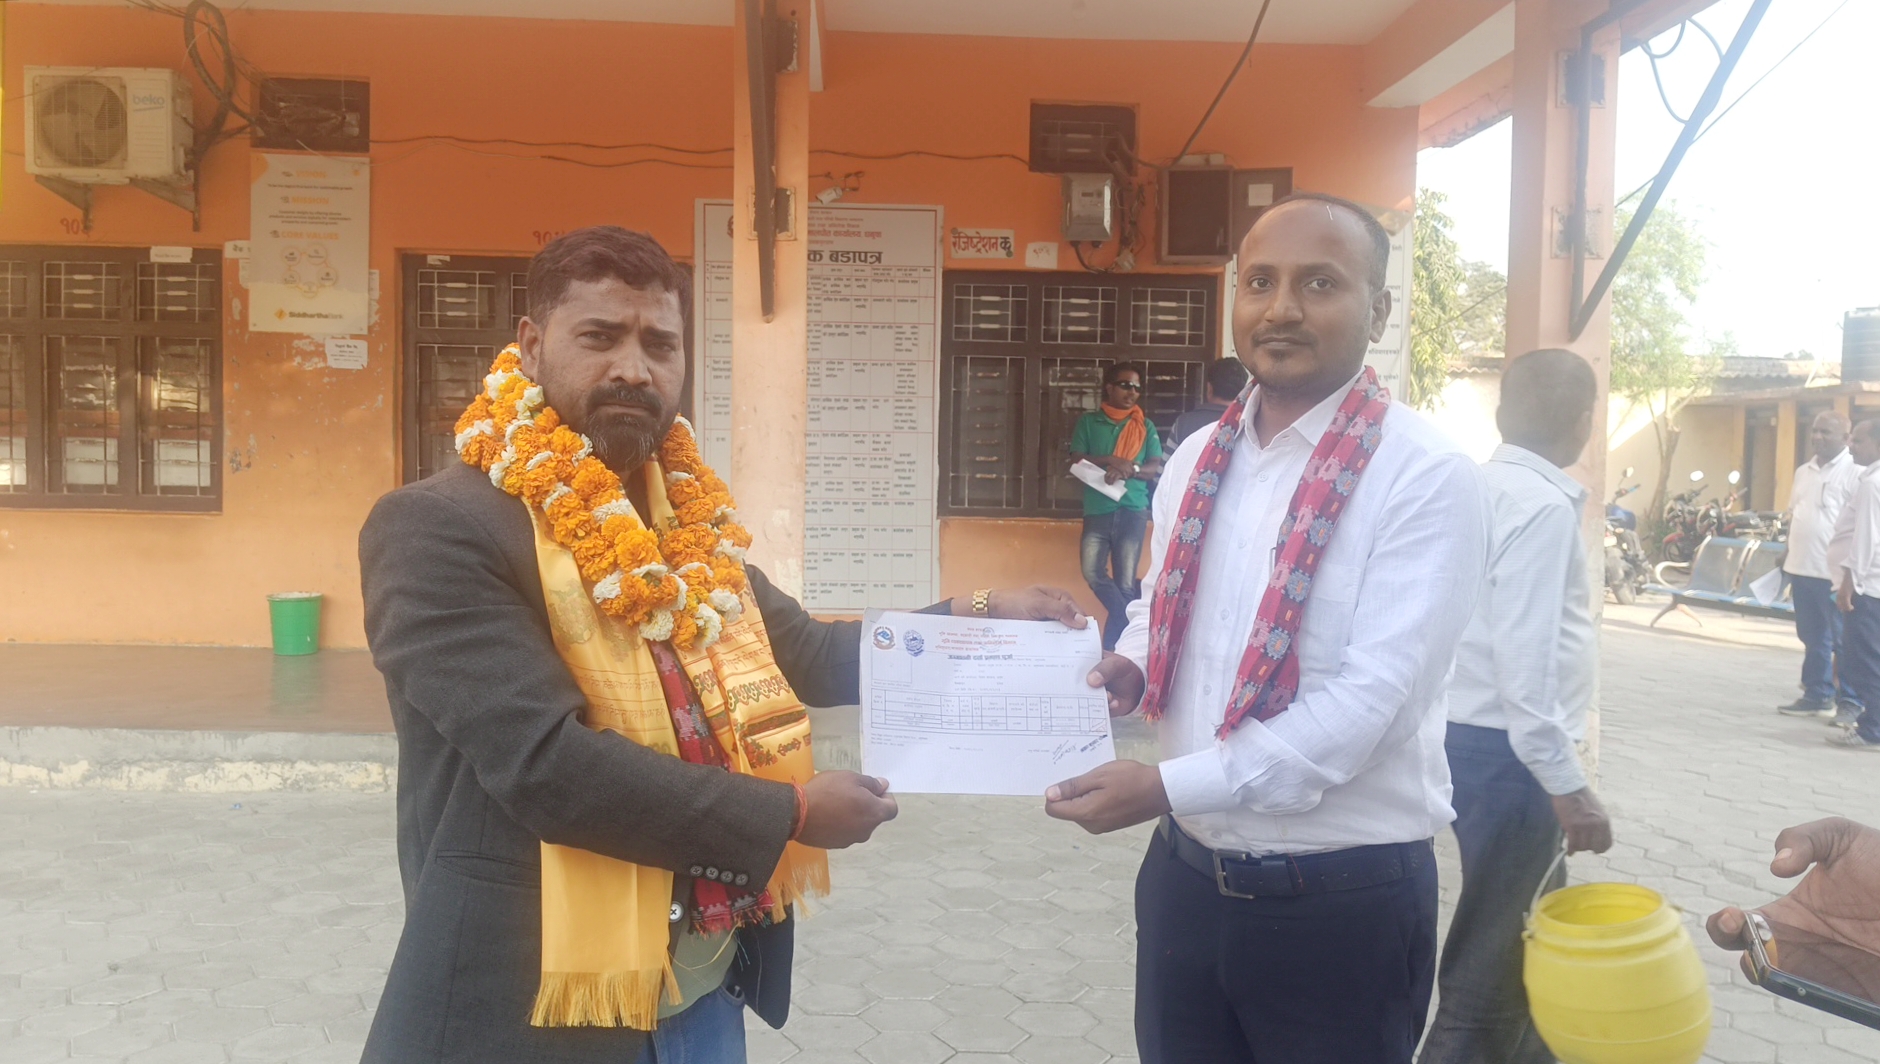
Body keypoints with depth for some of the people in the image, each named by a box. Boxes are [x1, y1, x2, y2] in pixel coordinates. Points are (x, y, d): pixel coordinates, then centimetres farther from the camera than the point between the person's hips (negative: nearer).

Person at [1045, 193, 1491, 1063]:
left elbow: (1370, 699, -21)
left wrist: (1167, 786, -23)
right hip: (1186, 874, 5)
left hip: (1343, 901, -5)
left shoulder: (1426, 477, -15)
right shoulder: (1195, 461, 4)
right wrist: (1130, 665, -4)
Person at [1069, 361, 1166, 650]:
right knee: (1092, 573, -12)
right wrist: (1113, 461, -14)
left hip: (1132, 511, 0)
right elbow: (1077, 461, -1)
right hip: (1097, 510, 0)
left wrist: (1128, 470, -16)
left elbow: (1157, 468, 3)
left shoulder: (1145, 426, 9)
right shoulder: (1089, 421, 7)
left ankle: (1114, 644, 10)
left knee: (1125, 583, -1)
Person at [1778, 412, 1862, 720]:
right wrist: (1788, 553, 18)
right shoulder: (1804, 471, 15)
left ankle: (1850, 702, 8)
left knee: (1844, 641, 0)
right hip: (1802, 568, 7)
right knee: (1812, 638, 14)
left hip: (1834, 572, -7)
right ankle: (1816, 696, 23)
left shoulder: (1854, 473, -9)